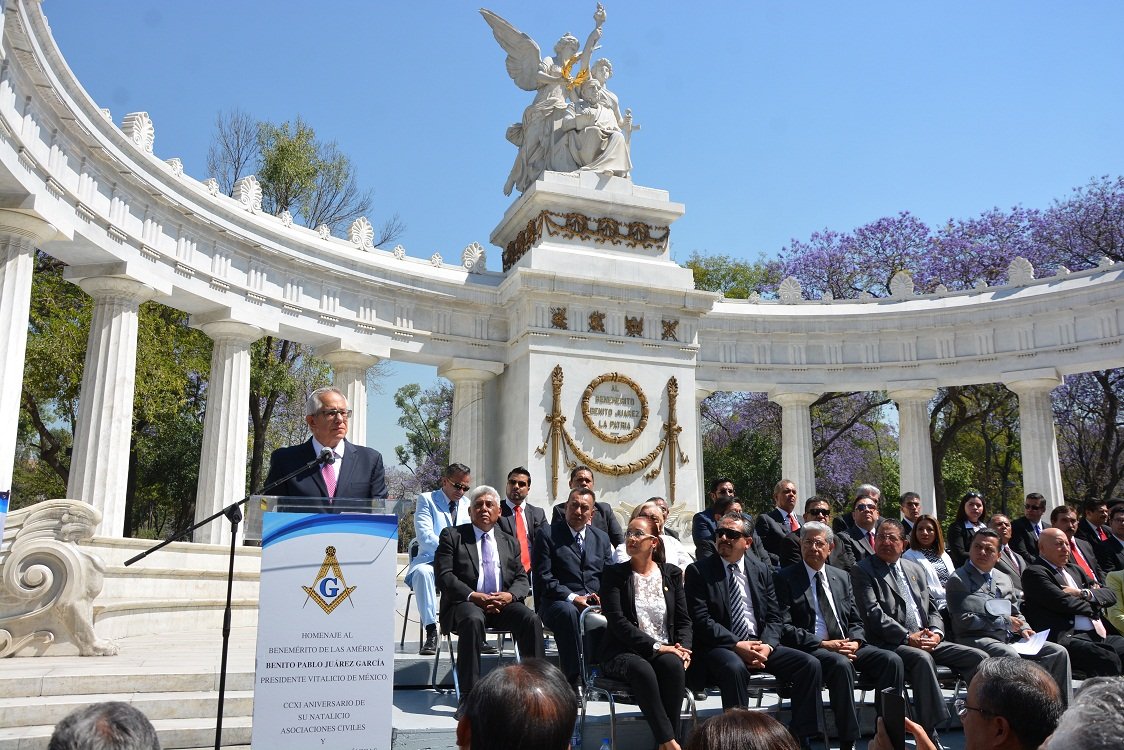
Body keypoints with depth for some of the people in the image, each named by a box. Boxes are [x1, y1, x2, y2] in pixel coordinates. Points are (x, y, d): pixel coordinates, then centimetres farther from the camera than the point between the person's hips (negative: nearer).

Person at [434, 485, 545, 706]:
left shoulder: (510, 542, 21)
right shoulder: (452, 535, 9)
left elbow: (522, 579, 14)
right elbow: (444, 576, -3)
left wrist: (510, 595, -10)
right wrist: (474, 596, -17)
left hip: (502, 603, 4)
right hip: (466, 603, -3)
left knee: (531, 619, -25)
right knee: (473, 620, -37)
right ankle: (468, 696, -32)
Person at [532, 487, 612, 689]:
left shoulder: (602, 538, 19)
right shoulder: (547, 534, 4)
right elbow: (543, 577, -4)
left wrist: (602, 598, -7)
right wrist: (573, 598, -16)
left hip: (595, 604, 3)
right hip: (558, 602, -3)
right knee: (568, 611, -38)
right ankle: (574, 678, -31)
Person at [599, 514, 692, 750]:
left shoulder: (672, 574, 13)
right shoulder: (614, 574, 2)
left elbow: (683, 620, 11)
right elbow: (617, 622, -9)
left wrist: (683, 648, -10)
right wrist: (656, 646, -17)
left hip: (665, 651, 3)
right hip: (623, 653, -2)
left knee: (673, 665, -33)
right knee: (642, 669, -36)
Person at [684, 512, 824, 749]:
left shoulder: (761, 571, 12)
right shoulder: (699, 571, -1)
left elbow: (774, 617, 10)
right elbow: (701, 621, -9)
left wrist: (767, 645, -11)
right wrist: (737, 645, -19)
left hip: (760, 644, 5)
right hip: (721, 648, -4)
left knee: (810, 664, -15)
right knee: (735, 668, -38)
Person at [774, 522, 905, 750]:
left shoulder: (842, 577, 18)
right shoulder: (785, 578, 0)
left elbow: (856, 621, 18)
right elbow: (785, 628, -7)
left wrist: (855, 642, -5)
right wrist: (823, 644, -16)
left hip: (847, 646, 6)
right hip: (810, 650, -5)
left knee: (892, 659, -18)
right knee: (841, 664, -35)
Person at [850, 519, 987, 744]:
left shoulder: (915, 569, 21)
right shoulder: (862, 571, 0)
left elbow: (932, 609, 21)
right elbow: (873, 614, -11)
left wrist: (936, 632, -2)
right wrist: (908, 637, -18)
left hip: (926, 641, 7)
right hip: (890, 643, -7)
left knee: (978, 657, -9)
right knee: (923, 658, -36)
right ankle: (930, 733, -32)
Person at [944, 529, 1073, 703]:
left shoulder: (1004, 579, 22)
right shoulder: (958, 579, -1)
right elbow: (963, 620, -10)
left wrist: (1023, 628, 3)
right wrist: (1004, 622, -6)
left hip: (1009, 639, 7)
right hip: (976, 639, -7)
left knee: (1059, 652, -7)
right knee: (1010, 655, -36)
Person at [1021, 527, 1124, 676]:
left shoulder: (1074, 569, 26)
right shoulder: (1033, 573, -1)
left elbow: (1110, 596, 20)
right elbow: (1063, 602, -12)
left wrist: (1083, 593, -1)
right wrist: (1096, 608, 5)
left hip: (1098, 635, 8)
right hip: (1067, 638, -8)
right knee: (1108, 659, -31)